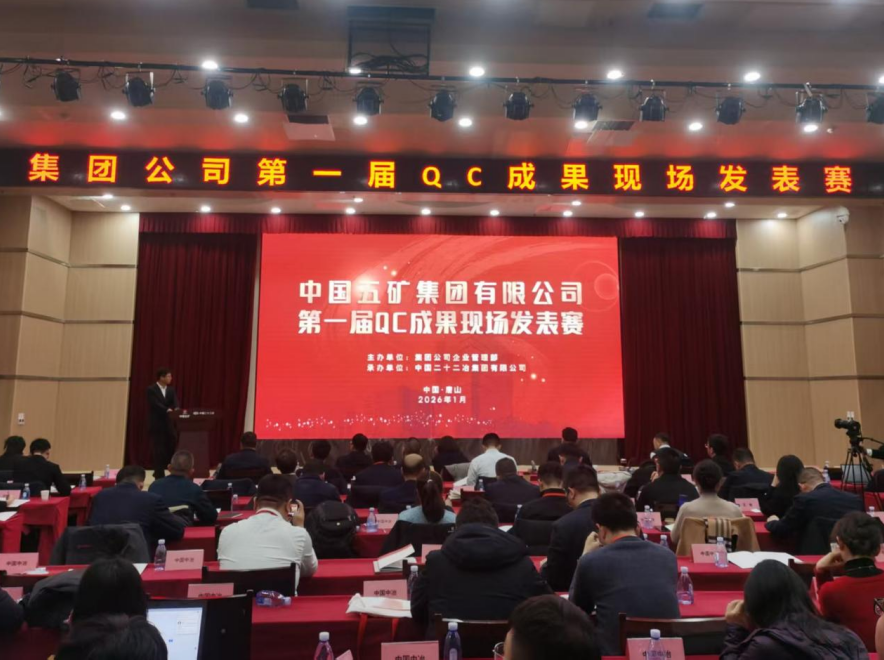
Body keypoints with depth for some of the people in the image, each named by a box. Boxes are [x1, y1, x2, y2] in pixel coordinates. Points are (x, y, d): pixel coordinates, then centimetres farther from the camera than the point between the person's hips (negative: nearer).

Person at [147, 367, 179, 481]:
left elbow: (175, 403, -1)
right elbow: (156, 404, -19)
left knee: (172, 448, 3)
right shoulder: (151, 390, -6)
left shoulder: (171, 390, 11)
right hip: (156, 425, -6)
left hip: (169, 424, 6)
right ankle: (159, 476, 6)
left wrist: (176, 410, -23)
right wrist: (167, 410, -33)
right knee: (158, 451, -2)